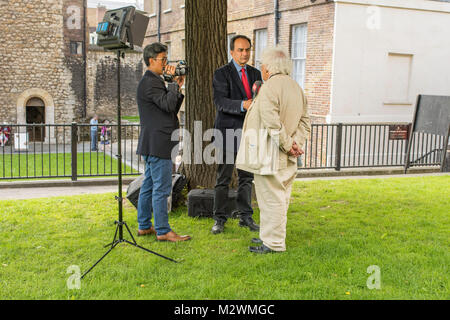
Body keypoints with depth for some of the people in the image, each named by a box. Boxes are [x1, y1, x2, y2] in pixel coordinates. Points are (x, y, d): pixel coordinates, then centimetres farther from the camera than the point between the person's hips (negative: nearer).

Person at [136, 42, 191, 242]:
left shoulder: (154, 81, 19)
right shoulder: (149, 82, -13)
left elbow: (173, 109, 17)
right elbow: (167, 105, -23)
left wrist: (178, 86, 7)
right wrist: (174, 83, -12)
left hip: (153, 144, 11)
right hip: (157, 143, -11)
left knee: (149, 185, 15)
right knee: (162, 188, -7)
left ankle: (144, 226, 24)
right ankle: (163, 231, -1)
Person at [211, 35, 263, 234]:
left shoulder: (255, 74, 13)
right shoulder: (222, 73, -4)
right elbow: (220, 102, -17)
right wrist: (243, 105, -33)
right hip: (228, 131, -5)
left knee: (247, 177, 11)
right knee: (223, 178, 1)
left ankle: (245, 217, 20)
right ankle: (219, 219, 11)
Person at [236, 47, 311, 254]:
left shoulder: (269, 88, -16)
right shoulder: (296, 87, 13)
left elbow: (273, 123, -25)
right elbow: (305, 120, 12)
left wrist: (288, 145, -16)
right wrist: (297, 142, 3)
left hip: (270, 155, -9)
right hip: (287, 159, 9)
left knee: (271, 197, -1)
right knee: (280, 197, 16)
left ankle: (274, 243, 7)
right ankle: (270, 236, 29)